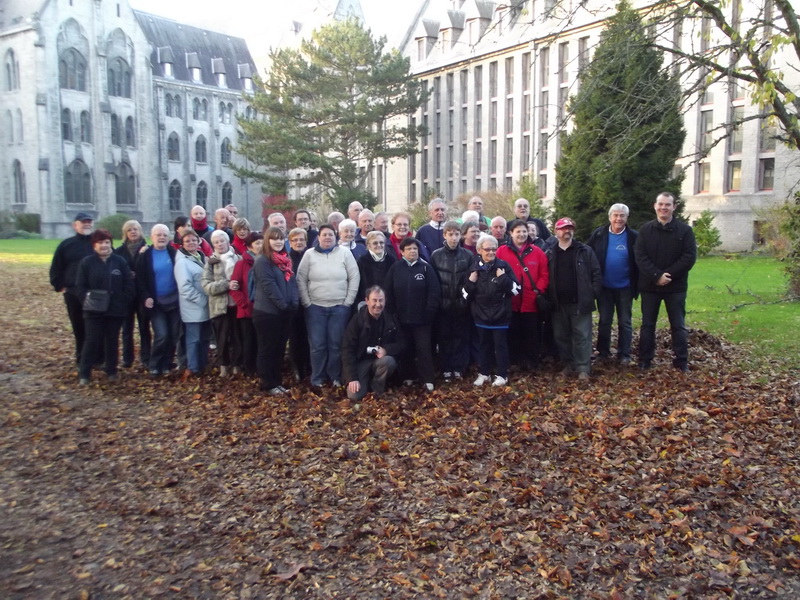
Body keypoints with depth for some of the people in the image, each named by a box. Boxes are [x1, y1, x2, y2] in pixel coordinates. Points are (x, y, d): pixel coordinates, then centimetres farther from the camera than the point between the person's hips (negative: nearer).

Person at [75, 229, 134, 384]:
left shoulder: (120, 261, 0)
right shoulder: (87, 262, -1)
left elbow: (129, 284, 1)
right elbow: (80, 286, 0)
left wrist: (124, 303, -6)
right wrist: (87, 301, -11)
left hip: (116, 310, 1)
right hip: (94, 311, -1)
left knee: (112, 341, 10)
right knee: (92, 341, -2)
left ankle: (111, 371, 22)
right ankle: (84, 374, 6)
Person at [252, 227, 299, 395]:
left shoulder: (286, 260, 14)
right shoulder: (262, 261, -11)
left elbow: (293, 281, 9)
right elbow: (269, 286, -18)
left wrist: (294, 303, -5)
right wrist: (283, 305, -17)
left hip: (286, 312, 8)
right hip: (267, 312, -8)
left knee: (280, 348, 13)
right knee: (267, 349, 2)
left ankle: (277, 382, 23)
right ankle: (268, 385, 10)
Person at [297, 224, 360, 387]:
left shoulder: (345, 253, 0)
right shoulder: (309, 254, 1)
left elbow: (354, 278, 0)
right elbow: (301, 280, 2)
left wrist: (348, 302, -3)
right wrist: (307, 302, -3)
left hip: (340, 307, 0)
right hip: (315, 307, 0)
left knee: (336, 344, 4)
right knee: (317, 345, 2)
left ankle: (336, 377, 18)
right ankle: (317, 378, 16)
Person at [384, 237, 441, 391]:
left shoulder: (426, 267, -2)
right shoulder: (395, 268, 3)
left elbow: (434, 291, -5)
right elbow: (389, 293, 3)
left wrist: (430, 312, -11)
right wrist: (392, 312, -2)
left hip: (422, 317, -2)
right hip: (402, 317, 2)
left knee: (424, 348, 0)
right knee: (405, 348, 12)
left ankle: (427, 380, 5)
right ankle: (407, 377, 24)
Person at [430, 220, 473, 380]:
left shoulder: (468, 255, 1)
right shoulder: (436, 255, 0)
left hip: (462, 304, 0)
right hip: (443, 303, 0)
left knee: (461, 337, 6)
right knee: (444, 337, 7)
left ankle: (458, 368, 15)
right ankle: (446, 369, 15)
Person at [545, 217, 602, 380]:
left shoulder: (585, 251, 2)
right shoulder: (550, 254, 8)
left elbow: (596, 273, 1)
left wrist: (593, 293, -7)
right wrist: (548, 298, 0)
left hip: (580, 303, -3)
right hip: (559, 304, 3)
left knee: (582, 336, -2)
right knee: (561, 336, 9)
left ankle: (583, 368, 2)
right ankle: (568, 364, 22)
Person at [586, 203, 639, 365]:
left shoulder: (634, 236, -5)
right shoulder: (598, 234, -2)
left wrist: (637, 285, -8)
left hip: (624, 287, -1)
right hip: (604, 286, 1)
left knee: (625, 322, 7)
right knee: (604, 321, 10)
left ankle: (624, 354, 16)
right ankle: (603, 352, 21)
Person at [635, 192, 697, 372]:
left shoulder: (685, 230, -1)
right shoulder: (645, 229, 2)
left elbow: (689, 257, -8)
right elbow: (640, 257, -6)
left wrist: (668, 275, -17)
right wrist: (657, 276, -18)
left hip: (676, 286, -1)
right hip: (650, 285, 1)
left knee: (678, 326, 5)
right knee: (647, 324, 8)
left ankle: (681, 362, 14)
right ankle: (645, 360, 18)